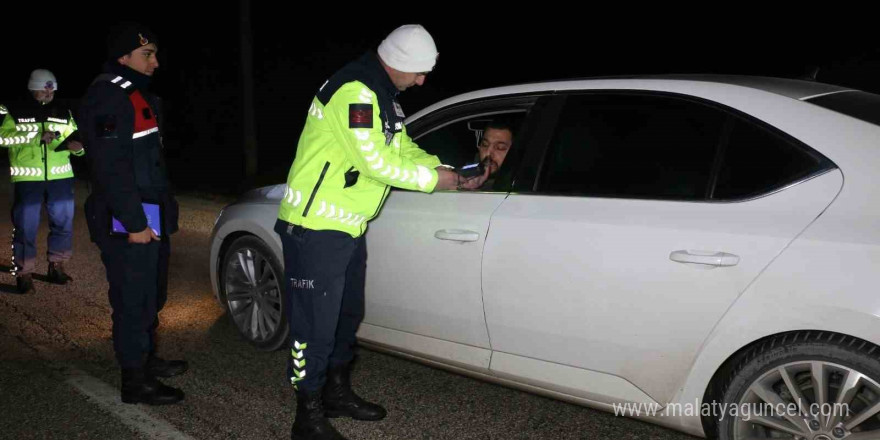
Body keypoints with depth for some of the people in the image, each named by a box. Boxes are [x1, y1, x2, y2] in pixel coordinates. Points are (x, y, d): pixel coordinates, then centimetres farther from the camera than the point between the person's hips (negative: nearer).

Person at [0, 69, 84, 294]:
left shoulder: (64, 114, 11)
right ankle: (24, 272, 10)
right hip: (27, 178, -3)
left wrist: (76, 145, -11)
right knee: (25, 225, 0)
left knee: (64, 221, 7)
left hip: (60, 176, 3)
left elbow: (74, 139, 14)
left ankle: (57, 266, 23)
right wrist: (36, 137, -18)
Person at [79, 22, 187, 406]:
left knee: (152, 296, 19)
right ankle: (135, 381, 7)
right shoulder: (107, 95, -14)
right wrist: (134, 223, -23)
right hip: (128, 223, -10)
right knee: (133, 301, -3)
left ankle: (147, 359, 34)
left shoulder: (137, 94, 18)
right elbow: (112, 167, -22)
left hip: (151, 217, 10)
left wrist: (160, 214, 20)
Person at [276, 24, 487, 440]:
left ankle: (337, 393, 37)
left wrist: (452, 175, 4)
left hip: (349, 227, 11)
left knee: (348, 314, 20)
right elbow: (375, 162, -25)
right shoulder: (354, 91, -21)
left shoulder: (382, 96, 13)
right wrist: (434, 179, -14)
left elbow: (405, 150, 16)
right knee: (316, 324, -3)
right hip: (316, 228, -11)